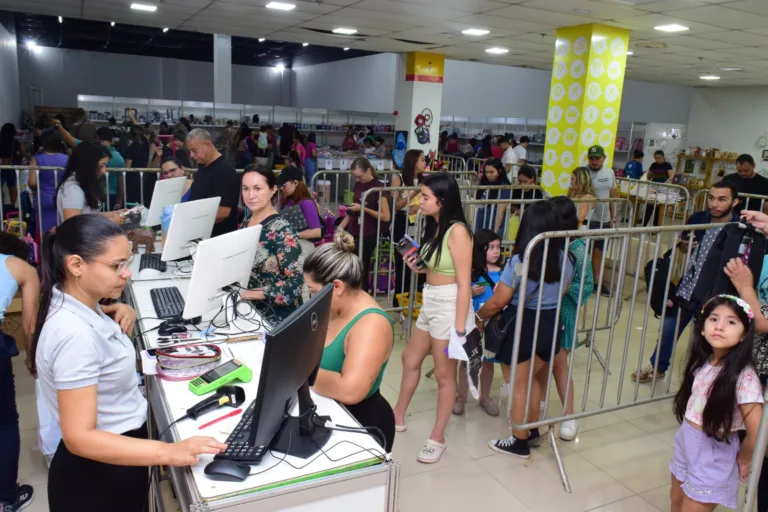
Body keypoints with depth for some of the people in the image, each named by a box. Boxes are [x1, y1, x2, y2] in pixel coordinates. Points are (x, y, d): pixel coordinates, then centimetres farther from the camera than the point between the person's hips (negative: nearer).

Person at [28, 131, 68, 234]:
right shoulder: (66, 159, -2)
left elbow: (32, 183, -11)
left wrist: (35, 191, 10)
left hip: (44, 201, -1)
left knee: (46, 232, 6)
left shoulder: (36, 159, -6)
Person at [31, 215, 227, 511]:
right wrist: (168, 453, -39)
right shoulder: (74, 335, -31)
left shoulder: (75, 304, -3)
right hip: (99, 474, -9)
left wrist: (120, 313, -1)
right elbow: (79, 437, -32)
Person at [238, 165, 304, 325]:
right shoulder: (247, 220, 5)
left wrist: (251, 293, -23)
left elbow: (295, 284, -20)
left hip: (275, 317, -6)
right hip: (248, 309, 6)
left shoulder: (282, 231, -16)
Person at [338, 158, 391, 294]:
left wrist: (363, 208, -19)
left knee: (360, 270, -1)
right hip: (353, 233, 6)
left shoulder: (378, 187, -11)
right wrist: (340, 228, 7)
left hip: (367, 236, -6)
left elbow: (386, 217, -15)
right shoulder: (357, 185, 8)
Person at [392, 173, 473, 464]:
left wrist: (459, 327, -22)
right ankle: (398, 418, 40)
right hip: (430, 302, 10)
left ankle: (438, 438, 22)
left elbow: (464, 284, -21)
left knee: (444, 374, 6)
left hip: (449, 305, -9)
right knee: (410, 359, 21)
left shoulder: (457, 231, -19)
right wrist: (418, 268, -1)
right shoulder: (435, 227, 6)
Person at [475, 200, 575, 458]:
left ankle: (520, 442, 26)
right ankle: (532, 432, 41)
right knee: (531, 380, 25)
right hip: (551, 324, 6)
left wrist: (479, 316, 2)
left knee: (518, 386, 12)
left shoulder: (519, 260, -21)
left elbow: (498, 301, -16)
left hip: (521, 326, -6)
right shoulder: (566, 259, -4)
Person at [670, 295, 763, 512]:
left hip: (713, 457, -6)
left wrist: (742, 460, -5)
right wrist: (688, 437, 8)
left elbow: (757, 434, -21)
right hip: (685, 444, 6)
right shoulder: (702, 362, -5)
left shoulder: (744, 377, -26)